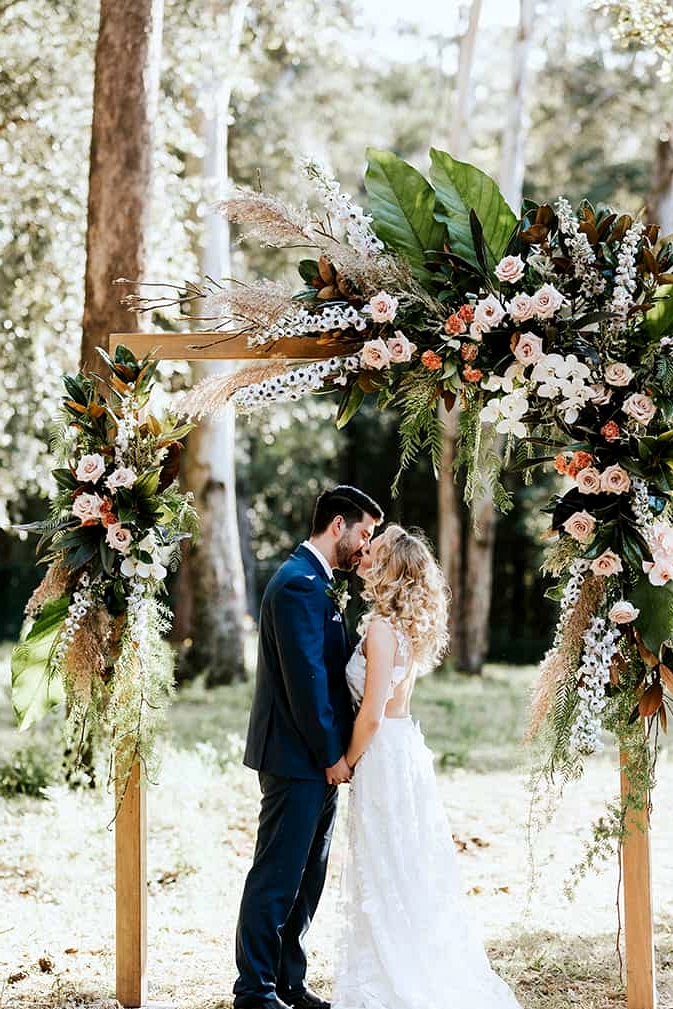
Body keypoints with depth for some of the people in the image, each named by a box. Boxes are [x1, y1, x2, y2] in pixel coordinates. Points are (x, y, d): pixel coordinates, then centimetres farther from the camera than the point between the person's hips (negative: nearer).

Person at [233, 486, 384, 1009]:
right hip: (298, 757, -10)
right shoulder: (299, 584, -16)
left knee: (306, 877, 14)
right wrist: (332, 754, -16)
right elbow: (305, 679, -20)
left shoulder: (315, 581, 17)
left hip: (318, 757, 10)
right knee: (277, 877, -3)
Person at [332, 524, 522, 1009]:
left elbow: (372, 715, -19)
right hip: (406, 749, 9)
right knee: (412, 870, 15)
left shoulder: (381, 628, -19)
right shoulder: (411, 626, 8)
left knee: (387, 875, 0)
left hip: (384, 756, -9)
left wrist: (346, 764, -7)